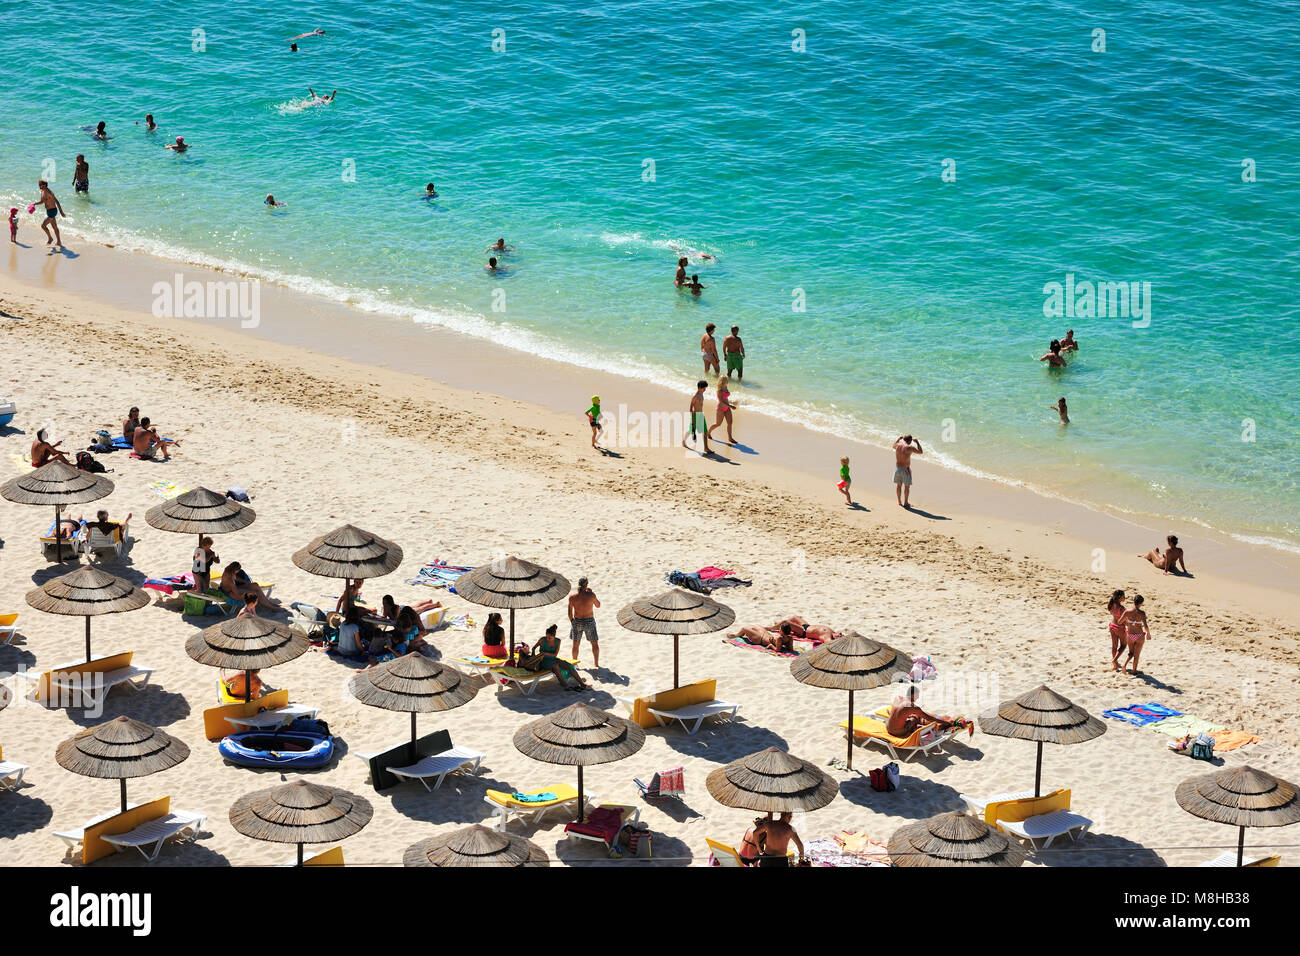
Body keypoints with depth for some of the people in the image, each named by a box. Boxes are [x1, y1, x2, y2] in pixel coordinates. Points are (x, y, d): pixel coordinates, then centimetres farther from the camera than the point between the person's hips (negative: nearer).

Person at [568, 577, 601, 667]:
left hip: (577, 621, 1)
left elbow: (570, 612, -4)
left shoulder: (572, 596, -11)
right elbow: (598, 605, 1)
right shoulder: (591, 595, -17)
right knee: (595, 643, 17)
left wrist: (572, 622, 12)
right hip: (589, 621, -1)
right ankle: (596, 663, 22)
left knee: (576, 644, 19)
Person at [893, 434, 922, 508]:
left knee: (899, 485, 17)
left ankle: (899, 501, 26)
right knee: (907, 486, 6)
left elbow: (893, 446, 25)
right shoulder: (909, 448, -18)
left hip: (897, 468, 6)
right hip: (905, 469, -6)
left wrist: (898, 439, 36)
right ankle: (906, 503, 10)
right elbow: (920, 452, -8)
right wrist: (917, 442, 2)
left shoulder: (898, 445, -2)